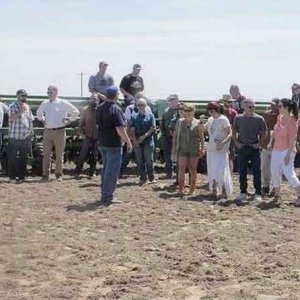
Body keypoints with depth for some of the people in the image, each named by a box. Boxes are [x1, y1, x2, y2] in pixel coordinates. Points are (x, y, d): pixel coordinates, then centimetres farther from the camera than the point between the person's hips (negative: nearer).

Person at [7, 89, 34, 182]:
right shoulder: (12, 106, -4)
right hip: (14, 137, -5)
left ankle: (21, 176, 14)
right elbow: (11, 118, -18)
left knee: (23, 158, 7)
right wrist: (21, 111, -25)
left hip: (25, 137, 5)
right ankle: (12, 176, 7)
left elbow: (30, 120, 19)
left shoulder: (27, 107, 14)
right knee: (12, 158, -1)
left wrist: (30, 132, 13)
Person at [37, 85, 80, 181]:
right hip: (47, 131, 3)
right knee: (46, 154, 1)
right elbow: (39, 112, 30)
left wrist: (69, 120, 3)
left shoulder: (63, 103, -2)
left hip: (59, 131, -3)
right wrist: (42, 119, 14)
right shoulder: (44, 104, 9)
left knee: (59, 154, 3)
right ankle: (45, 175, 7)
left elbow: (76, 112, 5)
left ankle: (59, 175, 12)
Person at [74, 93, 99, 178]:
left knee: (94, 156, 6)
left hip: (97, 137, 2)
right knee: (83, 155, -3)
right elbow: (81, 123, 2)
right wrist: (83, 133, -5)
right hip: (87, 136, -2)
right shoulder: (85, 110, 2)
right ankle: (77, 172, 4)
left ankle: (91, 172, 15)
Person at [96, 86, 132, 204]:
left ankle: (104, 194, 25)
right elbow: (120, 129, -21)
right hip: (114, 145, -8)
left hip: (102, 143, 8)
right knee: (112, 171, -1)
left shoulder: (100, 108, 9)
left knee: (106, 169, 18)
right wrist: (128, 142, -14)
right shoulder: (116, 109, -17)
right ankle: (107, 197, 1)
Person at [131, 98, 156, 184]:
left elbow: (152, 128, -5)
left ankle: (151, 178, 7)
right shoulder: (134, 117, 9)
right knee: (139, 161, 5)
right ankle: (142, 178, 14)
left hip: (148, 142, -3)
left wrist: (144, 136, -13)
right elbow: (132, 130, 6)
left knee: (149, 161, -1)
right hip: (137, 142, 3)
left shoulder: (150, 115, 1)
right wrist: (135, 140, -7)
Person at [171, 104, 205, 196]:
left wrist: (202, 149, -2)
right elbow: (175, 136, 11)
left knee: (193, 170, 5)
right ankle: (181, 189, 0)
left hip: (194, 150, -1)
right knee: (181, 169, -5)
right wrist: (174, 149, 7)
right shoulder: (179, 123, 7)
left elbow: (202, 138, 4)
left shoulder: (197, 124, 0)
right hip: (182, 149, 1)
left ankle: (192, 190, 15)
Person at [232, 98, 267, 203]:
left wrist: (260, 143, -1)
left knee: (257, 171, 0)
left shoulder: (259, 119, -2)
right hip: (242, 148, 1)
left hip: (254, 148, -1)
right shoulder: (238, 118, 1)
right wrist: (236, 142, 2)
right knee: (242, 172, 6)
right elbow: (234, 132, 12)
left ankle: (258, 193, 7)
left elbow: (264, 132, 8)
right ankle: (243, 193, 17)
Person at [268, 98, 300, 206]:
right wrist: (271, 142, 6)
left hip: (287, 150, -8)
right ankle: (277, 195, 23)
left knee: (289, 173, -14)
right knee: (275, 172, 10)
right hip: (276, 150, 8)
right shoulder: (279, 117, 6)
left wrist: (288, 154, -20)